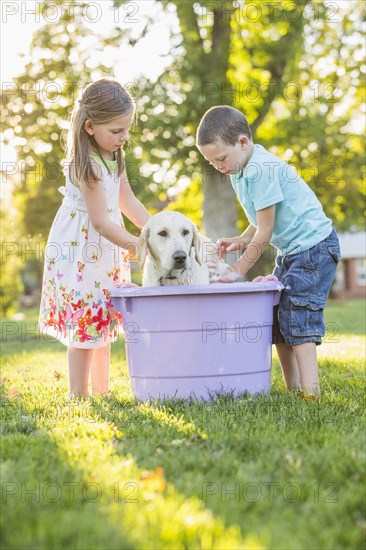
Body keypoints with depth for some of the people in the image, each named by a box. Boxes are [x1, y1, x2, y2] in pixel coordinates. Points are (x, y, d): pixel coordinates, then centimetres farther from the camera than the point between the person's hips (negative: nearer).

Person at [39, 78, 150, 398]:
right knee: (84, 324, -4)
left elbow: (127, 201, 10)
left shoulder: (114, 155, 3)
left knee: (104, 321, 14)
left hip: (105, 248, 9)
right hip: (79, 249, -9)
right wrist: (138, 246, -21)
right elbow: (101, 221, -24)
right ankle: (79, 396, 6)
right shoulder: (86, 165, -24)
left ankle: (102, 391, 24)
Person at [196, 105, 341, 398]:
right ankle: (292, 388, 10)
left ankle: (311, 391, -17)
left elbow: (265, 231, -20)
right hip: (290, 249, 10)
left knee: (297, 315, -16)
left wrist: (238, 270, -14)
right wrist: (241, 240, -1)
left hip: (314, 245, -10)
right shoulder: (240, 172, 8)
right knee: (278, 317, 7)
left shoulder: (262, 169, -22)